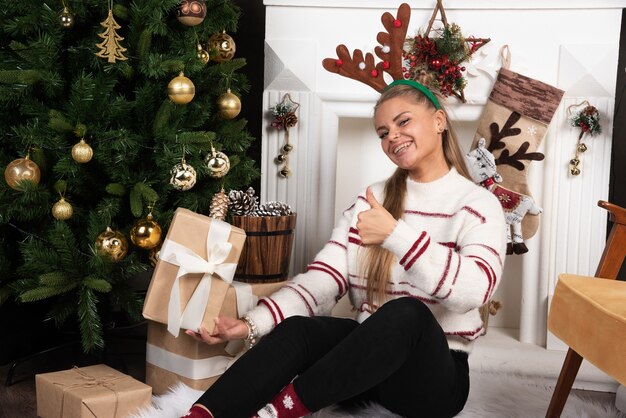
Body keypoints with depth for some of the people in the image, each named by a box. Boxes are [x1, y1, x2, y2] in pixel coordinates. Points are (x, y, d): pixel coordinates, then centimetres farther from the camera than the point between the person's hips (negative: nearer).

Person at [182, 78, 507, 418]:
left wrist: (396, 234, -32)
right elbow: (323, 278, -3)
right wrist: (253, 323, -19)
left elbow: (475, 289, -24)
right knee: (296, 328, -27)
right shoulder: (371, 199, 9)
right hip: (370, 354, 4)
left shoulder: (477, 204, -4)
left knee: (405, 312, -36)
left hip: (434, 373, -3)